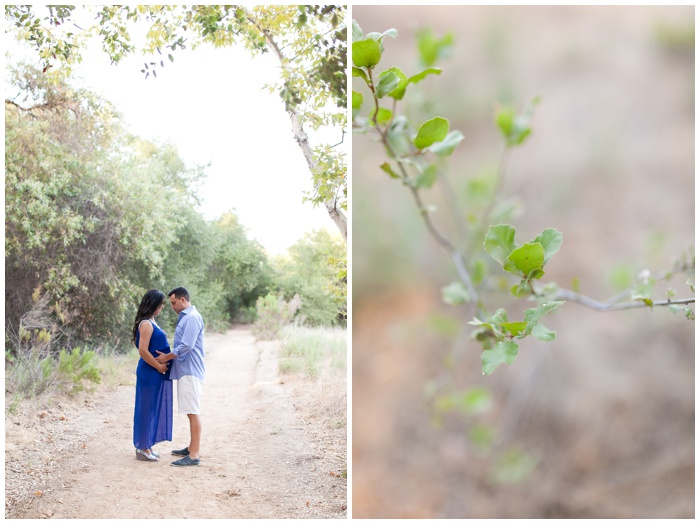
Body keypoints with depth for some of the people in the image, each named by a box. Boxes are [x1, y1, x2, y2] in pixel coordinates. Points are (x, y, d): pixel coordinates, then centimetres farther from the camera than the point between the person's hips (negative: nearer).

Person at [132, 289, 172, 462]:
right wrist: (159, 366, -15)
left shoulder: (151, 322, 13)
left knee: (153, 409, 14)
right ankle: (142, 448, 9)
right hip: (150, 373, -9)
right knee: (147, 408, 0)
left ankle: (147, 445, 23)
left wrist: (163, 365, 11)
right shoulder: (146, 324, -16)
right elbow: (143, 351, -22)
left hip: (156, 374, 9)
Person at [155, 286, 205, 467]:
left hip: (190, 371, -10)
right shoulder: (185, 317, 17)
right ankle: (192, 448, 25)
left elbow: (186, 346, -21)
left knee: (193, 412, -9)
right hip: (185, 370, 10)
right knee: (191, 412, 16)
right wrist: (169, 356, 9)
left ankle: (194, 455, -8)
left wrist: (167, 357, -10)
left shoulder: (192, 318, -15)